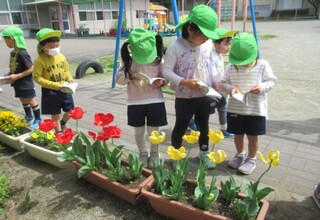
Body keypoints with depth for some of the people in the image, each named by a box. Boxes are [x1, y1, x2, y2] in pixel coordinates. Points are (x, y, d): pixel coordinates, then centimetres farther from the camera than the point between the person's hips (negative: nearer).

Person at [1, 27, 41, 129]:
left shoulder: (22, 53, -22)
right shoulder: (12, 53, 6)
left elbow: (31, 69, -22)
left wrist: (16, 76, -22)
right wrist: (9, 74, 0)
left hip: (26, 84, -9)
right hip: (18, 84, 9)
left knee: (31, 101, 5)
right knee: (23, 101, 20)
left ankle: (38, 120, 20)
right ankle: (29, 118, 37)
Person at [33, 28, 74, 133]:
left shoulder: (61, 57, 0)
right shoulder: (40, 61, -15)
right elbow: (38, 78, -16)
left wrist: (70, 79, -8)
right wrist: (55, 85, -23)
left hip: (64, 89, 5)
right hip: (50, 92, -5)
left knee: (71, 111, 13)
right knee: (56, 115, 8)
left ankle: (62, 124, 44)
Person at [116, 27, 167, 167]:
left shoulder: (158, 59, -3)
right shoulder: (127, 60, -2)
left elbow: (165, 76, 4)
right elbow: (118, 79, -4)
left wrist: (161, 82, -19)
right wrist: (130, 76, -22)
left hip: (155, 100, 0)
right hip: (135, 102, 1)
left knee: (153, 130, 8)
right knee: (139, 130, 12)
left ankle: (154, 155, 31)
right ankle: (143, 154, 33)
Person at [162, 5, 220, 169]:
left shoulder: (208, 44, -1)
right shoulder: (175, 47, -16)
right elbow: (167, 71, -16)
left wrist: (216, 82, 1)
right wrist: (185, 82, -26)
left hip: (205, 96, 5)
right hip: (184, 97, -4)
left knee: (203, 126, 18)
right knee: (181, 127, 10)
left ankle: (203, 154, 39)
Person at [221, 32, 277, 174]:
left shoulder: (262, 65, -7)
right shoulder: (231, 67, -3)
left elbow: (272, 81, -1)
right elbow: (224, 82, 2)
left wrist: (262, 87, -21)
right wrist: (230, 88, -19)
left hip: (256, 109, -2)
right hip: (235, 108, 3)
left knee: (252, 136, 9)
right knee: (238, 134, 17)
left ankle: (251, 160, 29)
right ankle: (240, 155, 40)